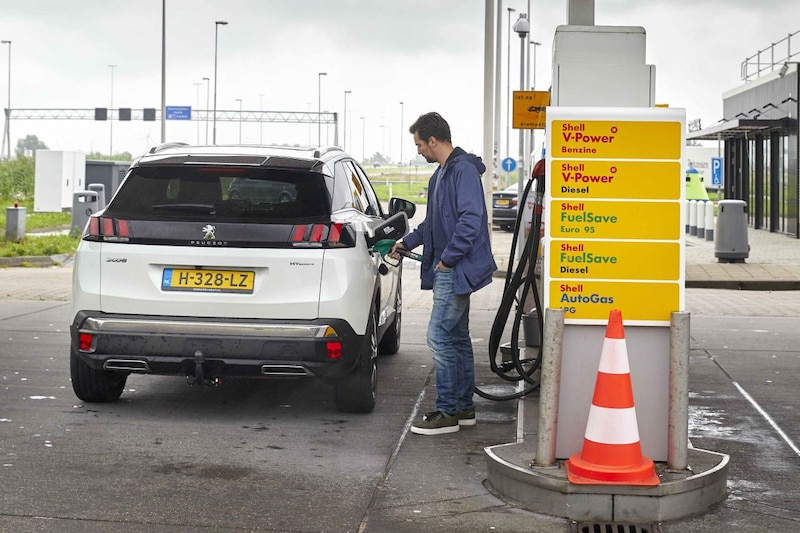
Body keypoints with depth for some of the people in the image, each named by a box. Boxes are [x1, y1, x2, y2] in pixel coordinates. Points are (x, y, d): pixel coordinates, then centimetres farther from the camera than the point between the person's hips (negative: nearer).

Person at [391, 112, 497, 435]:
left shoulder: (463, 170, -16)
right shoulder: (441, 173, 17)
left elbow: (470, 220, -24)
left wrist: (447, 258, -20)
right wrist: (407, 242, 24)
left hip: (456, 270, -11)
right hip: (451, 271, 11)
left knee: (439, 337, -10)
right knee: (457, 338, 14)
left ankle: (448, 412, -4)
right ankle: (463, 407, 21)